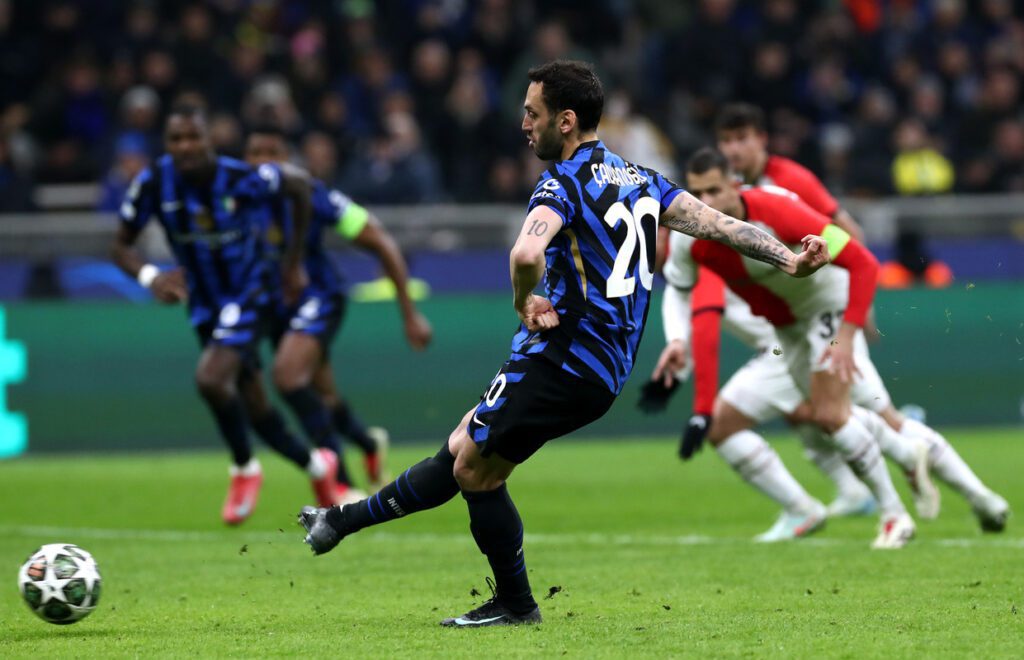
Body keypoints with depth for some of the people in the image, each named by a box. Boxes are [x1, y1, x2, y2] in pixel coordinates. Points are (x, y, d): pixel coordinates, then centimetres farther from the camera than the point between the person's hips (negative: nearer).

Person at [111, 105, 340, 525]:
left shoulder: (243, 179, -24)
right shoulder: (153, 184, -15)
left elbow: (299, 185, -4)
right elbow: (121, 246, -4)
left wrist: (294, 262, 2)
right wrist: (149, 277, -27)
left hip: (248, 296, -5)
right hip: (204, 303, 5)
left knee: (211, 379, -26)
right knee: (250, 405, 13)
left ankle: (244, 468, 0)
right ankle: (315, 466, 37)